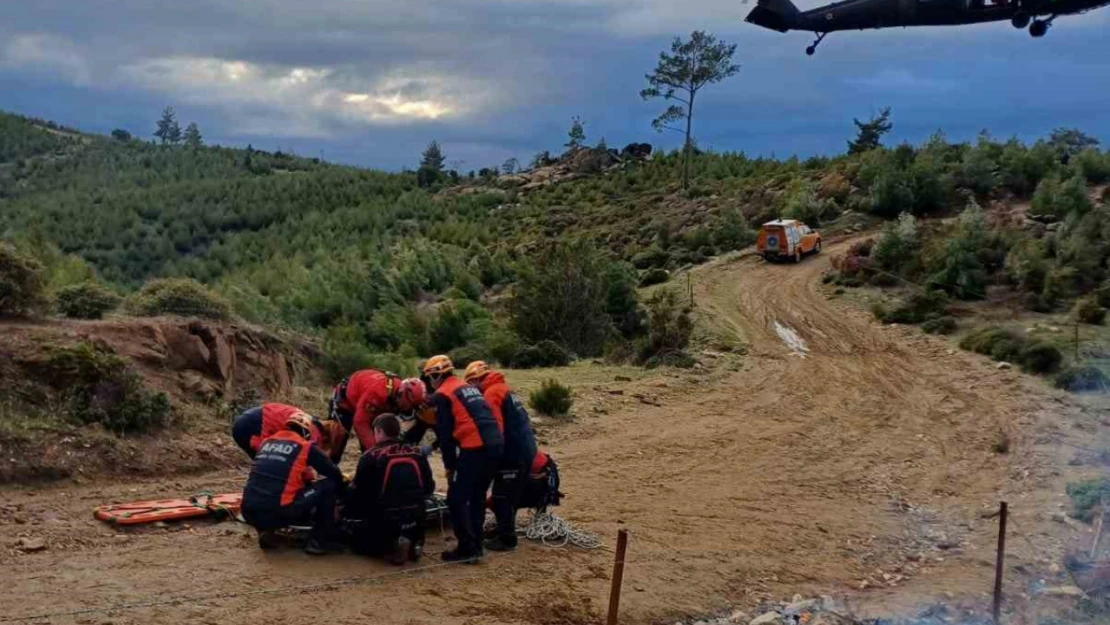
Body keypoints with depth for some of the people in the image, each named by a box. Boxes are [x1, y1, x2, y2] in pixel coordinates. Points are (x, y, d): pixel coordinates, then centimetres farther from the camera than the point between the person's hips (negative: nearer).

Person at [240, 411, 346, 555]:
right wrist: (340, 494, 37)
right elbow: (335, 475, 14)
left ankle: (265, 530, 15)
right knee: (329, 485, 8)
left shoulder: (266, 442, 21)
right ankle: (319, 541, 8)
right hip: (277, 512, -6)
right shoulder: (306, 447, 6)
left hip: (248, 512, 6)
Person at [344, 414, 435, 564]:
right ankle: (414, 541, 4)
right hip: (416, 519, 5)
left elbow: (357, 491, -2)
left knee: (358, 542, 20)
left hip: (385, 520, -5)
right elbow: (429, 488, 11)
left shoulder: (371, 456, -7)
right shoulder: (417, 454, 5)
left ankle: (393, 544, -6)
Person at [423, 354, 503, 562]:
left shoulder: (442, 395, 0)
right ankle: (475, 544, 21)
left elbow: (445, 433, -3)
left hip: (475, 449, -8)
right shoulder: (468, 388, 24)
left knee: (456, 499, 1)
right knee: (477, 497, 18)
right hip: (495, 444, 8)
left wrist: (449, 465, 4)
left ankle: (467, 548, 0)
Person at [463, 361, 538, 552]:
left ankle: (507, 539, 4)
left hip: (514, 453, -10)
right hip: (525, 450, 10)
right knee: (510, 496, 20)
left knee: (502, 498, -1)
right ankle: (504, 530, 30)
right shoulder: (503, 390, 18)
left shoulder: (491, 394, -13)